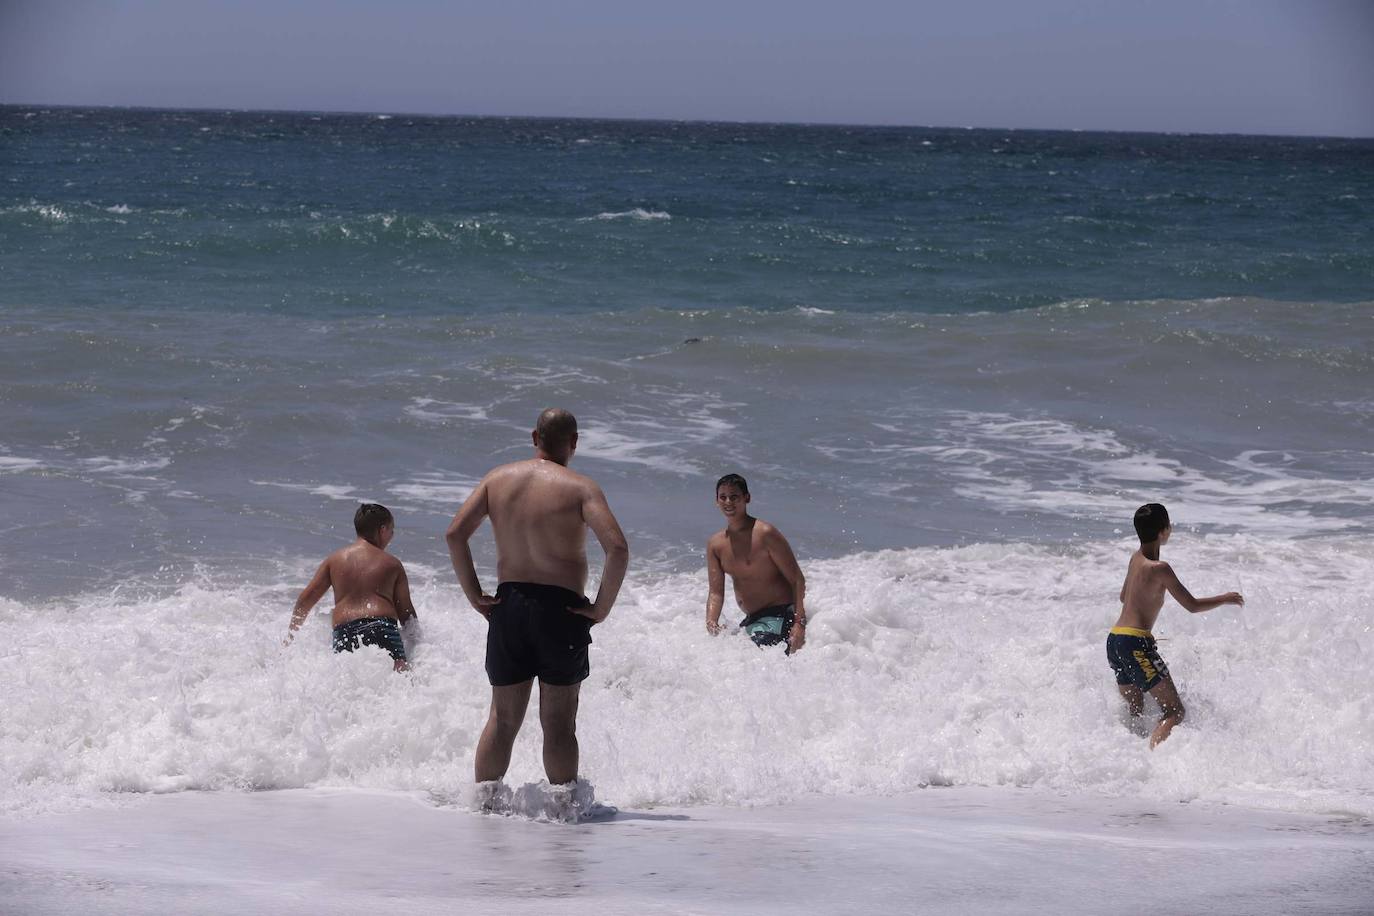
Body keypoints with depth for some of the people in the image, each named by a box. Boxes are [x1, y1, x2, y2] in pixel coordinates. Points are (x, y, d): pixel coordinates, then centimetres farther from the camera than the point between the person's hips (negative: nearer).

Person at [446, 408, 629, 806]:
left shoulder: (498, 478, 6)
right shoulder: (580, 488, -7)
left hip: (508, 605, 4)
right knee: (559, 723, 4)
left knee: (502, 719, 13)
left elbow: (455, 533, 0)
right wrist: (602, 606, -9)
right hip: (562, 608, -4)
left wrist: (474, 594, 5)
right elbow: (618, 548, -19)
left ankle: (483, 800, 10)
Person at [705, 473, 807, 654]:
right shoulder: (715, 545, 7)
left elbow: (797, 580, -13)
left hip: (779, 617, -8)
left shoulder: (765, 534, -13)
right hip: (750, 621, 8)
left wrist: (799, 624, -23)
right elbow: (716, 592, 7)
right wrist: (711, 623, -15)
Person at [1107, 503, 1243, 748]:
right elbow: (1193, 606, -9)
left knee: (1134, 713, 18)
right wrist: (1226, 599, 7)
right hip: (1136, 643, -9)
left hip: (1114, 640, 9)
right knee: (1174, 711, -8)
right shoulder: (1159, 569, -13)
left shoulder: (1135, 559, 11)